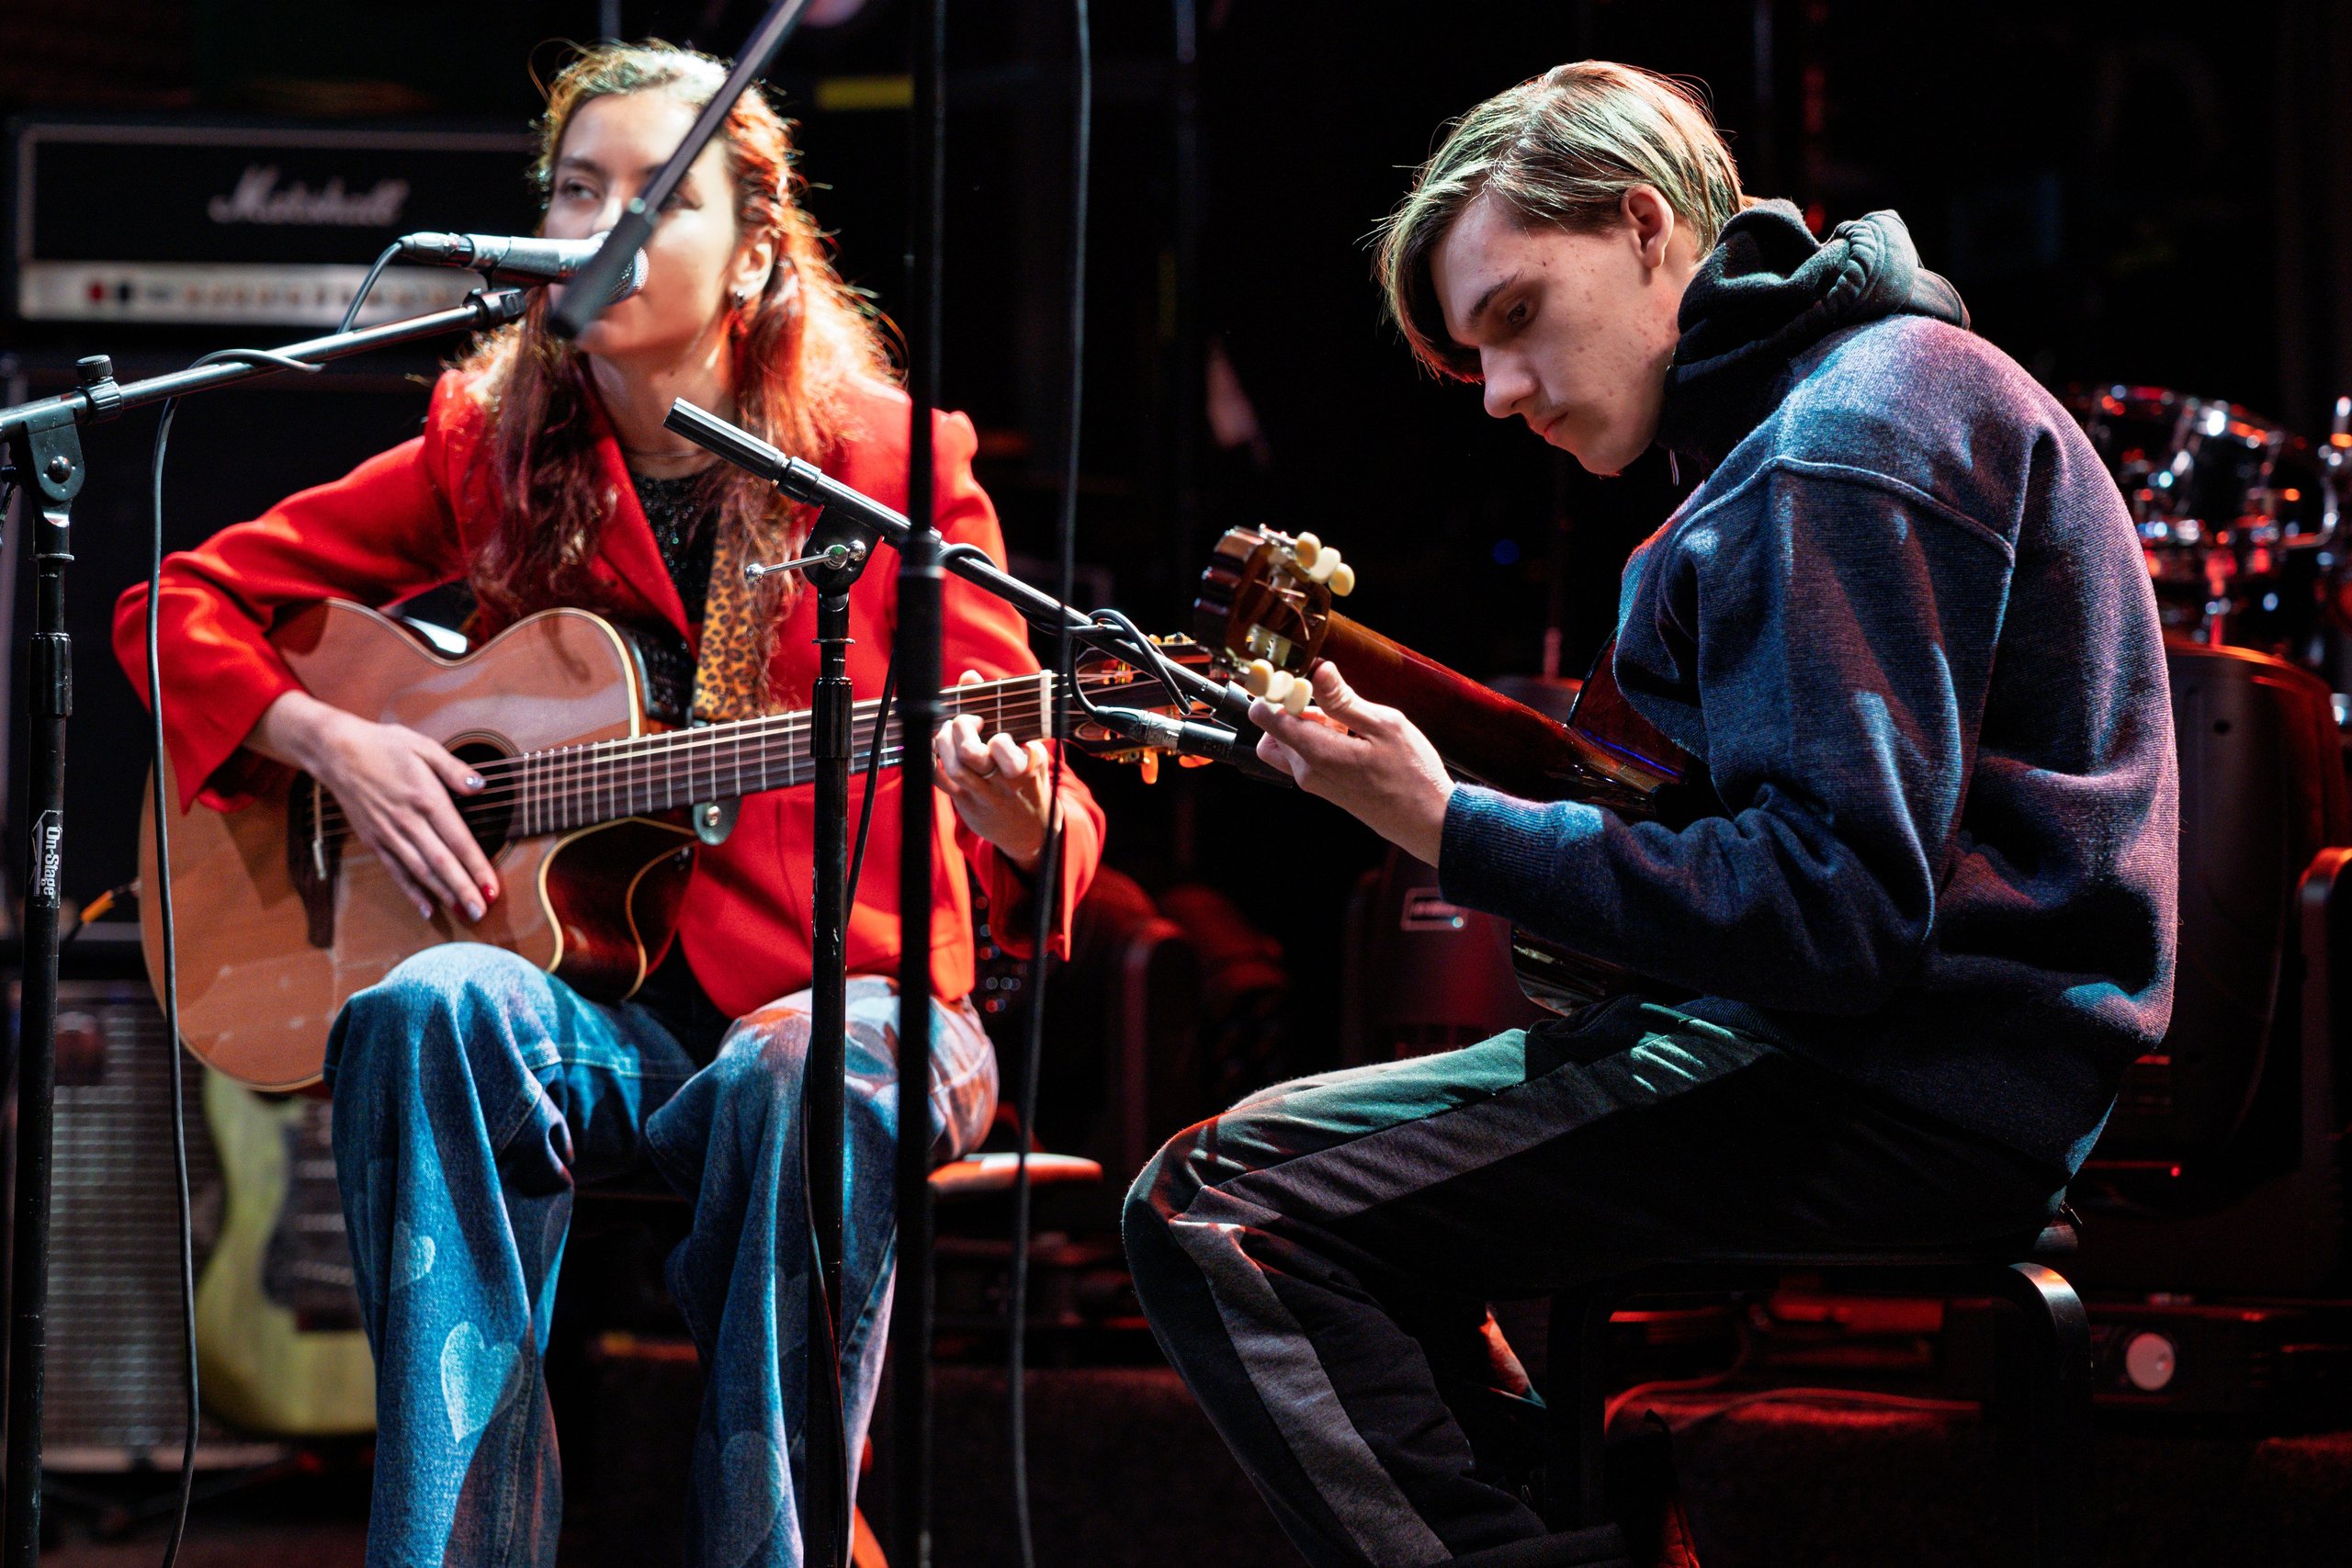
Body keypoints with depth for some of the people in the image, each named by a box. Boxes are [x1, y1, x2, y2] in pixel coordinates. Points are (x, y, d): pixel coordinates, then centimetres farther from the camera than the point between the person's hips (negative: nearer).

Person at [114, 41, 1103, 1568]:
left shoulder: (890, 468, 2)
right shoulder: (490, 454, 9)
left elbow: (1053, 829, -4)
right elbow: (183, 605, 13)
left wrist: (1018, 820, -29)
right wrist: (331, 740, -6)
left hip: (850, 998, -2)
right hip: (594, 1008, 2)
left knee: (805, 1078, -37)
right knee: (435, 1009, -32)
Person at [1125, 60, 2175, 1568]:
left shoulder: (1844, 447, -14)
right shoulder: (1871, 387, 20)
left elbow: (1839, 911, -23)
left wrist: (1453, 829, -18)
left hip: (1908, 1097, -11)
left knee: (1216, 1211, -18)